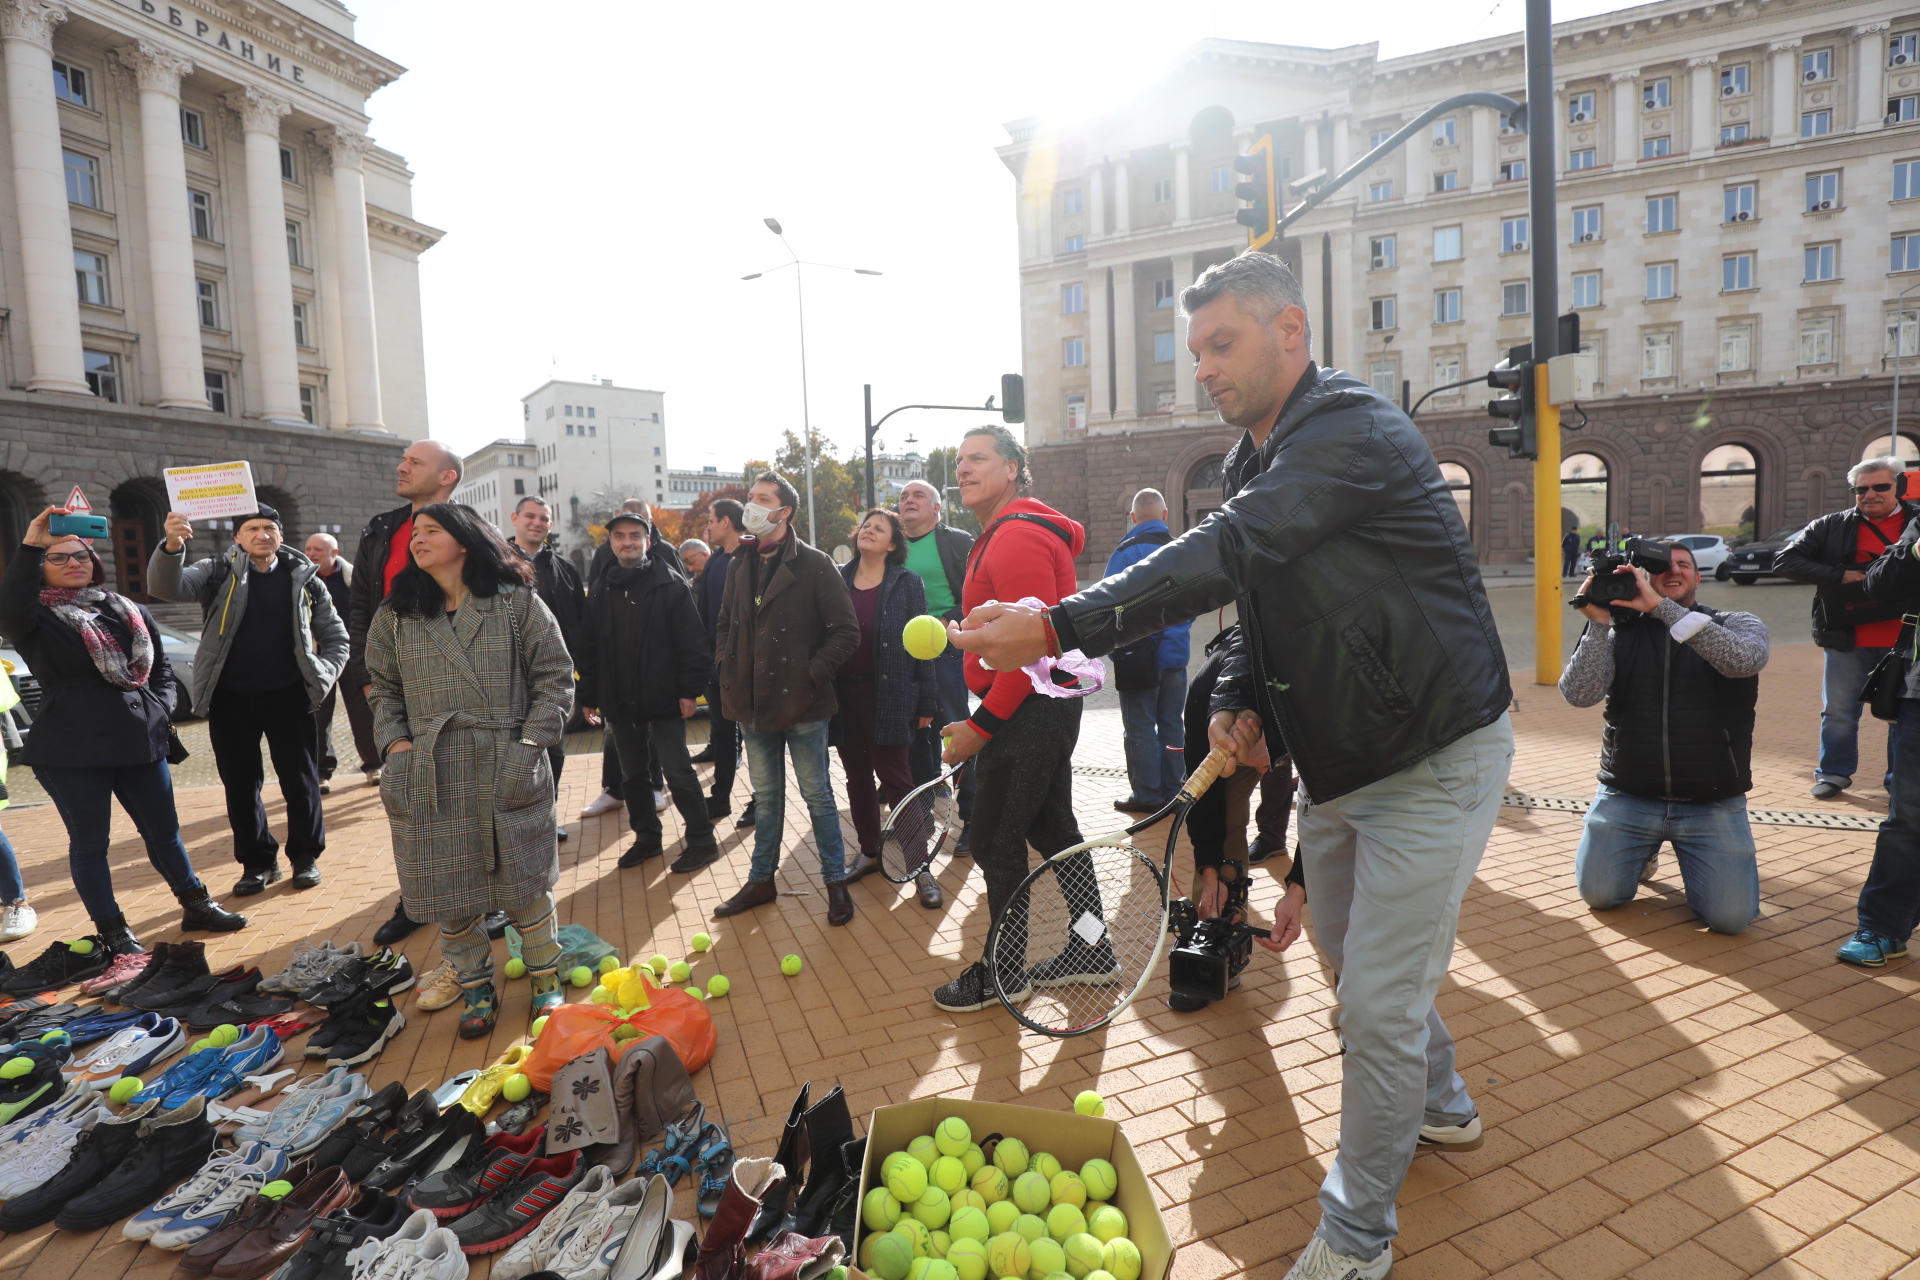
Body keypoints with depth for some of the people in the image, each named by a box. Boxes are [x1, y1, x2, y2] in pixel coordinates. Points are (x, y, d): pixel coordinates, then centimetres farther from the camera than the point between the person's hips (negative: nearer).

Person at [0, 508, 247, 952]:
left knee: (164, 830, 13)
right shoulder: (38, 619, -1)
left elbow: (160, 666, 19)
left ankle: (196, 906, 26)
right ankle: (112, 931, 18)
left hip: (140, 740, 4)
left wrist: (162, 709, 2)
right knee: (89, 841, 7)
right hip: (71, 749, -4)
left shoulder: (131, 612, 12)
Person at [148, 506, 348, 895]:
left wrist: (322, 677, -4)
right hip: (231, 699, 1)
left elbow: (335, 636, 10)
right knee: (240, 785, 8)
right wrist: (172, 545, -35)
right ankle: (257, 861, 22)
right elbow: (166, 587, -17)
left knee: (300, 781, 4)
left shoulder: (304, 578, 4)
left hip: (288, 696, 0)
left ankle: (305, 855, 21)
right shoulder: (218, 573, 2)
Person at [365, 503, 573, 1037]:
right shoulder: (395, 617, 10)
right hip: (431, 781, 3)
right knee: (450, 893, 8)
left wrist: (530, 742, -9)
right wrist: (396, 741, 1)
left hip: (508, 774, -3)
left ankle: (546, 982, 26)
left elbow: (555, 678, 0)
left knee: (524, 884, 6)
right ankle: (476, 990, 28)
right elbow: (383, 689, 17)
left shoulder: (517, 603, 0)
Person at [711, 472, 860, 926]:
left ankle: (836, 882, 19)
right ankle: (761, 880, 30)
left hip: (801, 702, -5)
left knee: (817, 794, 5)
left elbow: (846, 630, -10)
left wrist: (813, 674, -15)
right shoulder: (740, 564, 8)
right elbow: (725, 623, 21)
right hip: (754, 702, 5)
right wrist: (726, 668, 6)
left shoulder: (813, 564, -9)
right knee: (766, 796, 17)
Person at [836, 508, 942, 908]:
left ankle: (920, 866, 5)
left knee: (895, 778, -2)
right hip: (844, 692, 4)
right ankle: (870, 851, 29)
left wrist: (926, 701, -5)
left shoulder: (906, 582, -3)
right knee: (857, 775, 13)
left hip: (888, 694, -4)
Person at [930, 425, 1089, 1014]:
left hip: (1027, 713, -11)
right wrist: (985, 719, 17)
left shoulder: (1019, 537, -17)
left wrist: (981, 725, -19)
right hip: (1043, 710, 11)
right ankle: (1091, 950, 30)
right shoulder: (998, 537, 17)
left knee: (996, 842, 1)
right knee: (1053, 829, 17)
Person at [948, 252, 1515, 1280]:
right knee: (1350, 954, 23)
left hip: (1433, 759, -9)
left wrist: (1062, 627, -41)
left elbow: (1226, 556, -35)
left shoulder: (1352, 430, -21)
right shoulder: (1255, 460, 8)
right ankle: (1440, 1103, 50)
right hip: (1337, 761, 9)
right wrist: (1238, 700, -4)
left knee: (1377, 1003, -3)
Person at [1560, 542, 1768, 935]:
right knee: (1598, 895, -5)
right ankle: (1644, 850, 27)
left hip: (1712, 801, 0)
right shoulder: (1621, 632, 1)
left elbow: (1744, 659, -24)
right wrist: (1598, 622, -22)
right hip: (1628, 795, 1)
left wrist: (1660, 606, -28)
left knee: (1731, 917, -10)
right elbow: (1580, 695, -14)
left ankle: (1685, 847, 22)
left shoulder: (1737, 626, 2)